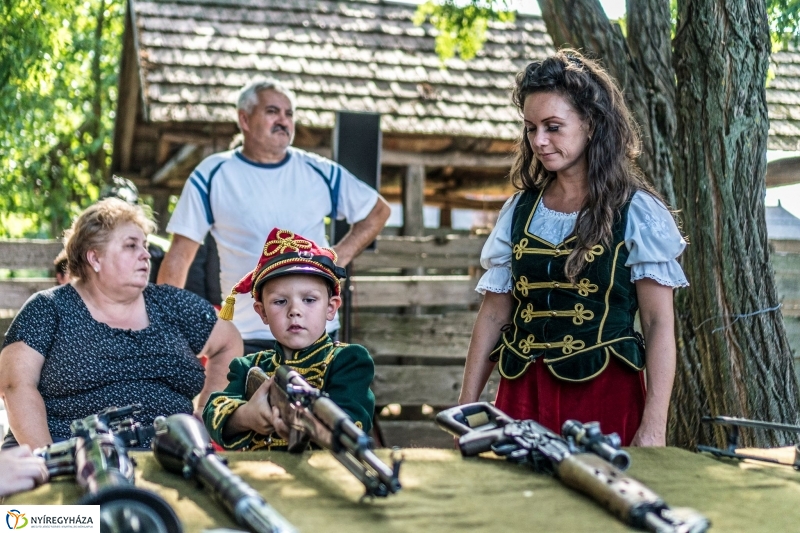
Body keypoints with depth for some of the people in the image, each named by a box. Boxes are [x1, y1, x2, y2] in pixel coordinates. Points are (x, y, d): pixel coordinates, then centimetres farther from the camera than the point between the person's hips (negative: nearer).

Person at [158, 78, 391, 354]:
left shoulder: (320, 172, 3)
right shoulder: (212, 176, -2)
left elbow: (378, 210, 15)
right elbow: (180, 254, -2)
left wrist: (342, 254, 1)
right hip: (247, 339, -2)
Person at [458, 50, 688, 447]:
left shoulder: (636, 213, -3)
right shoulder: (520, 211, 9)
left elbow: (659, 324, -7)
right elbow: (494, 314, 11)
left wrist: (653, 428, -14)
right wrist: (467, 408, 5)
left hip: (604, 395, -3)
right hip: (522, 392, 4)